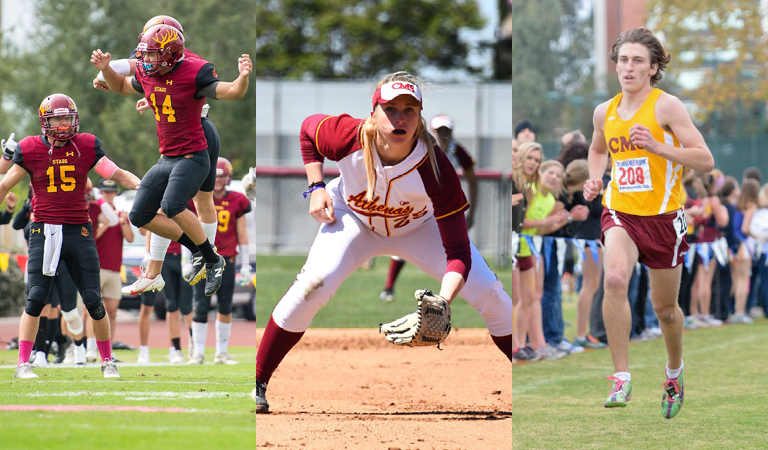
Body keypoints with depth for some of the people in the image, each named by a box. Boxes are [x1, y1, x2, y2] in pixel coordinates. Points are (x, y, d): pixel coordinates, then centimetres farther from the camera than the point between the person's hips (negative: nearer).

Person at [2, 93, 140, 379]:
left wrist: (140, 185, -15)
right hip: (44, 231, -1)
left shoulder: (86, 146, 2)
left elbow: (115, 173, 3)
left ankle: (107, 362, 16)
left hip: (79, 231, 1)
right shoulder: (31, 150, -1)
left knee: (93, 301, 1)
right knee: (36, 298, -8)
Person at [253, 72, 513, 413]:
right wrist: (317, 187, -15)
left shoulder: (436, 168, -37)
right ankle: (257, 382, -13)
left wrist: (442, 303, -53)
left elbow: (458, 252, -36)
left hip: (420, 228, 0)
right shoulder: (347, 138, -33)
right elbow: (309, 128, -6)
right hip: (354, 218, 0)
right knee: (314, 283, -25)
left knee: (488, 292, -11)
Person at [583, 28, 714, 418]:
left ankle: (674, 370, 41)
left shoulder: (666, 106, -10)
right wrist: (595, 179, 8)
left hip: (663, 216, -2)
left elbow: (705, 160, -14)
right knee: (615, 278, -28)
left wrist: (656, 147, -25)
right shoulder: (604, 112, 5)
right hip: (620, 212, 2)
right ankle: (621, 378, -23)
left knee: (665, 308, 10)